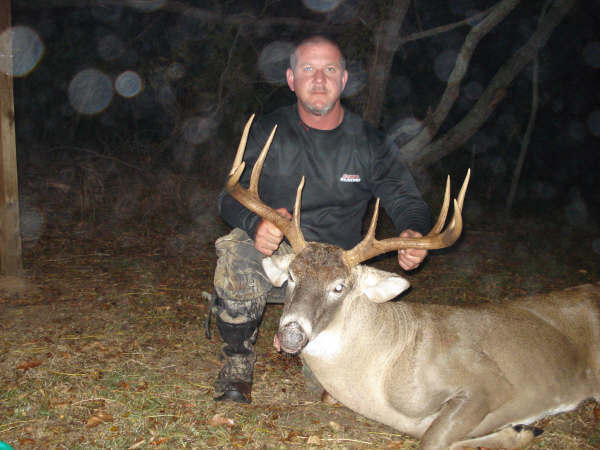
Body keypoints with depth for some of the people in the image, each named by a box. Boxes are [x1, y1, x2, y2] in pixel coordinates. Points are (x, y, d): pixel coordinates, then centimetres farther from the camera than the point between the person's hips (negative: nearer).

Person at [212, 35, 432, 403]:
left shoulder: (368, 143, 3)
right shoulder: (268, 133, 0)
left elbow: (407, 201, 3)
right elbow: (231, 196, -7)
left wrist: (414, 233, -23)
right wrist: (257, 222, -33)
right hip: (273, 256, -1)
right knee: (236, 250, -35)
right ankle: (238, 361, -9)